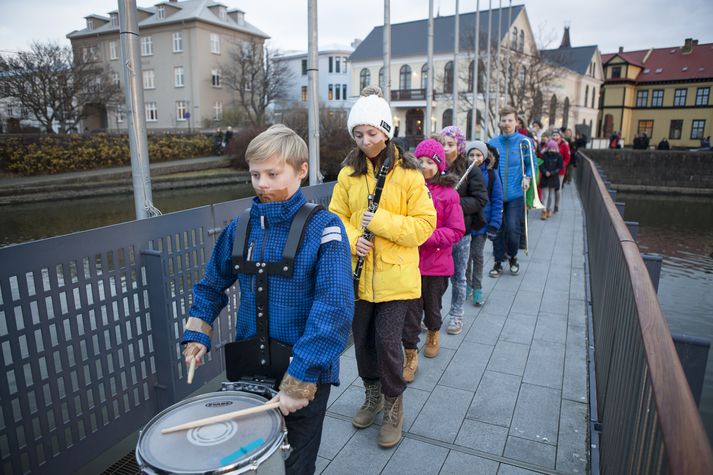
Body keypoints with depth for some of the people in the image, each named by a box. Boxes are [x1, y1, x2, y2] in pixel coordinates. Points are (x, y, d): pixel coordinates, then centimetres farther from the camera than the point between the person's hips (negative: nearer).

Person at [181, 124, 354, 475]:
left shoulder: (323, 228, -16)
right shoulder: (240, 227, -1)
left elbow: (335, 306, -25)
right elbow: (213, 284, 13)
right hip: (249, 367, 4)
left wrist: (301, 379, -28)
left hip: (306, 371, -4)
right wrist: (196, 335, 1)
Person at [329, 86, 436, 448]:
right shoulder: (349, 172, 4)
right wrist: (352, 239, -12)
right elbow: (336, 215, 8)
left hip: (395, 275, -3)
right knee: (363, 339, 13)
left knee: (387, 341, -4)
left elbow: (425, 224, -9)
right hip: (360, 274, 4)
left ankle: (394, 403, 24)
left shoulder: (408, 173, -7)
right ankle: (372, 394, 40)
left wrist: (380, 221, -20)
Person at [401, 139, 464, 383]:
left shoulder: (448, 193, -8)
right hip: (410, 261, 0)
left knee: (432, 307, 19)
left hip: (437, 263, 0)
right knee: (410, 311, 4)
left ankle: (433, 336, 50)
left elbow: (456, 231, -9)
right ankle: (411, 357, 20)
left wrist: (427, 237, -21)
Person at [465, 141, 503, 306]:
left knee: (477, 255, 8)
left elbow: (497, 201, -4)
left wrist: (494, 225, -9)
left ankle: (477, 288, 22)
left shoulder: (491, 174, -6)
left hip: (482, 222, 0)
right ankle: (467, 284, 30)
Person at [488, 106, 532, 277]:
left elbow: (531, 164, 8)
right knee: (497, 229, 6)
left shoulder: (524, 141, 0)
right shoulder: (492, 143, 5)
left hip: (515, 194, -2)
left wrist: (527, 177, -8)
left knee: (513, 229, -5)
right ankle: (498, 262, 20)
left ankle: (512, 256, 23)